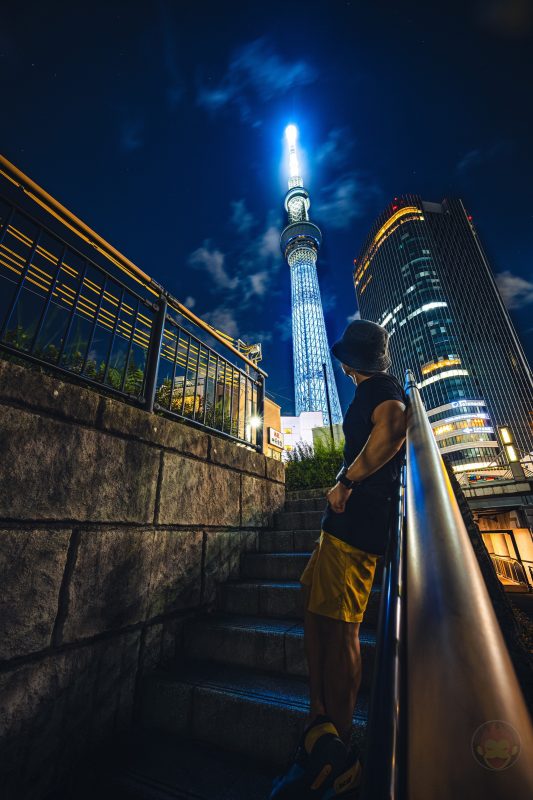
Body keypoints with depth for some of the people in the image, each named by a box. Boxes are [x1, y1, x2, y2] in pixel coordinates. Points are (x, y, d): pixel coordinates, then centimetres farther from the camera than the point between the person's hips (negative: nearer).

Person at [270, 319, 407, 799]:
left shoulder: (380, 387, -5)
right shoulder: (378, 392, 24)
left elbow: (393, 427, -29)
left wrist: (346, 481, -21)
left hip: (356, 524, -10)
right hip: (349, 522, 10)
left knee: (338, 626, -4)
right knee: (316, 610, 11)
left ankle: (337, 758, 8)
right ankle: (320, 724, 19)